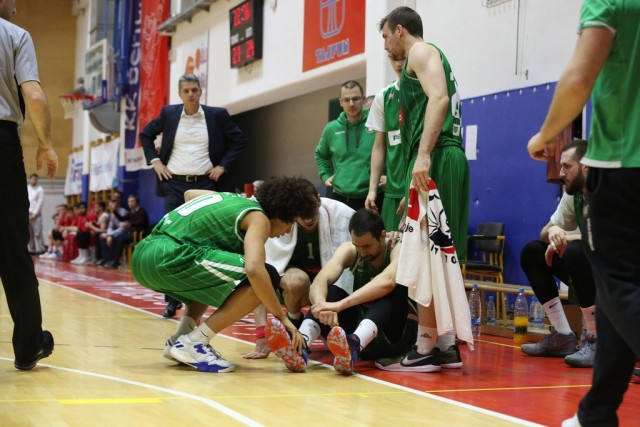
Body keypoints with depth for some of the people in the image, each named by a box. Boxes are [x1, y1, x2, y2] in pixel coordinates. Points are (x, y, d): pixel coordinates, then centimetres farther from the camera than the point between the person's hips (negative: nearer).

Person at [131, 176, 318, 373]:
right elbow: (253, 268, -20)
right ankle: (192, 345, -7)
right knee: (263, 278, -10)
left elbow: (189, 194, 41)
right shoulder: (258, 218, -2)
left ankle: (179, 339, 17)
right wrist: (281, 317, -13)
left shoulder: (235, 199, 23)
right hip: (168, 258, -9)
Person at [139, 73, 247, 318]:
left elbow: (239, 140, 7)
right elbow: (146, 135, 17)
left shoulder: (217, 115, 2)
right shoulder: (169, 114, 5)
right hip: (175, 185, 1)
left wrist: (223, 166, -2)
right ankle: (173, 298, 2)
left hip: (205, 185, -1)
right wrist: (155, 161, 5)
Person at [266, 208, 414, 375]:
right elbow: (320, 281, -22)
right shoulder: (349, 250, -4)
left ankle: (353, 346, -61)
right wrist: (322, 305, -45)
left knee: (393, 290, -34)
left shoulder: (399, 249, -15)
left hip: (395, 335, -4)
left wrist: (341, 304, -48)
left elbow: (387, 282, -38)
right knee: (329, 292, -21)